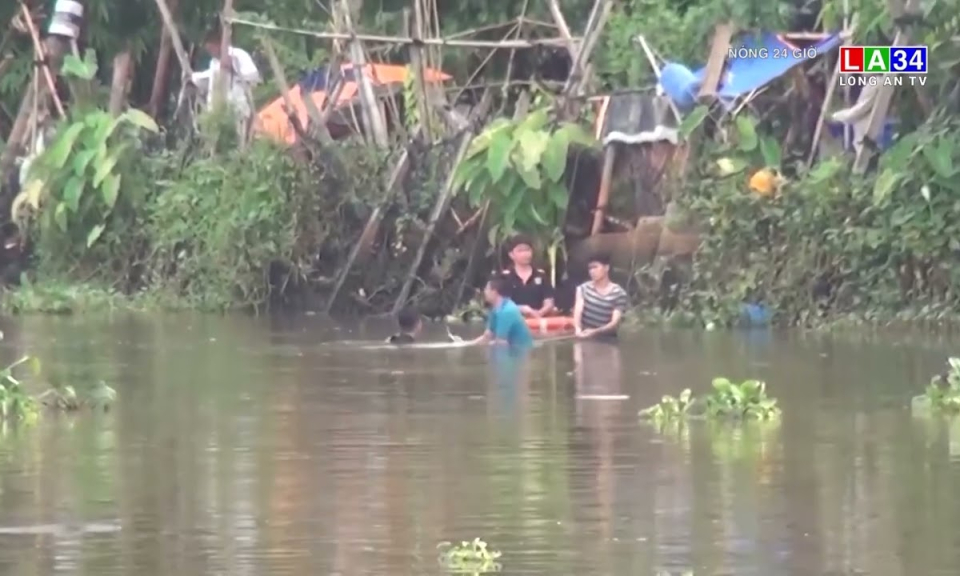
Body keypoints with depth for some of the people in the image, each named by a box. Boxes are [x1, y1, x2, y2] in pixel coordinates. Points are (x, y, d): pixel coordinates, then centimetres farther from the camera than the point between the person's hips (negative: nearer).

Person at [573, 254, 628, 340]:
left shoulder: (619, 293, -5)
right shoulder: (584, 288, 5)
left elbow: (615, 323, -12)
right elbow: (577, 313, -9)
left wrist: (595, 332, -29)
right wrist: (578, 330, -31)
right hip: (586, 337, 2)